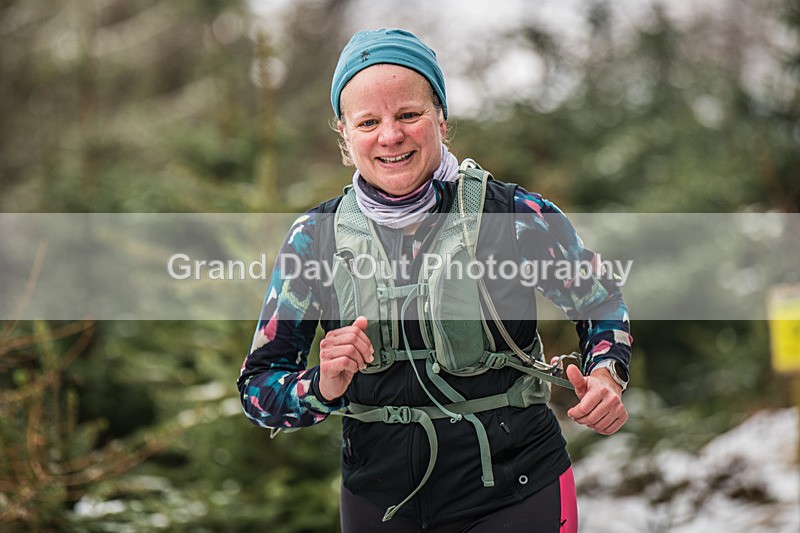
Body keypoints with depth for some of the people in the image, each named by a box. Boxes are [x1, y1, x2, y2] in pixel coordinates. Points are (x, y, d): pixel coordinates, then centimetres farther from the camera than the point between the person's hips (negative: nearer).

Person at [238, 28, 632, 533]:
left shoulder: (518, 217, -9)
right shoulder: (315, 238, -3)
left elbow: (600, 301, 9)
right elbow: (258, 387, -1)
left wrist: (606, 376, -11)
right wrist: (323, 388, -22)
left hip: (514, 492, -2)